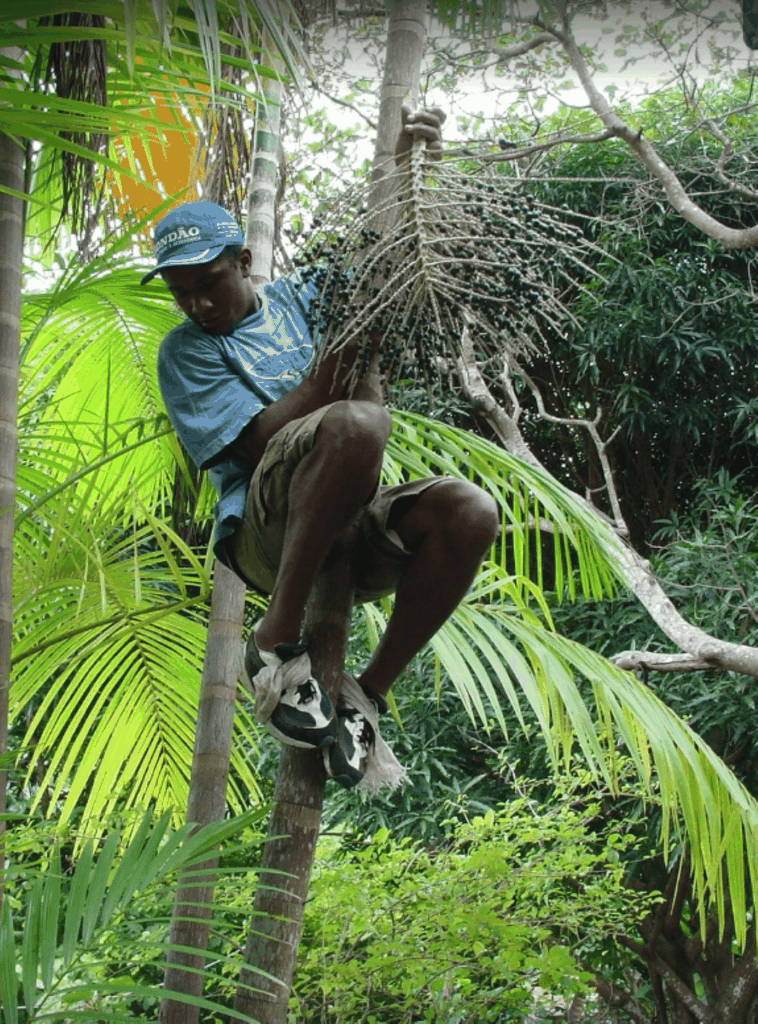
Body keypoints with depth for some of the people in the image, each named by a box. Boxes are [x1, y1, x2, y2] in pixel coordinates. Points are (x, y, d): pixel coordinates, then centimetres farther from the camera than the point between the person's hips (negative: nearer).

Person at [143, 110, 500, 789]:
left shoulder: (300, 298, 21)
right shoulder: (186, 351, 6)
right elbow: (259, 441, -7)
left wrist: (402, 161, 15)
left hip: (352, 530, 6)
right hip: (266, 535, -5)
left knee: (469, 511, -28)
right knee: (357, 423, -38)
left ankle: (369, 694, -16)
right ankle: (277, 642, -29)